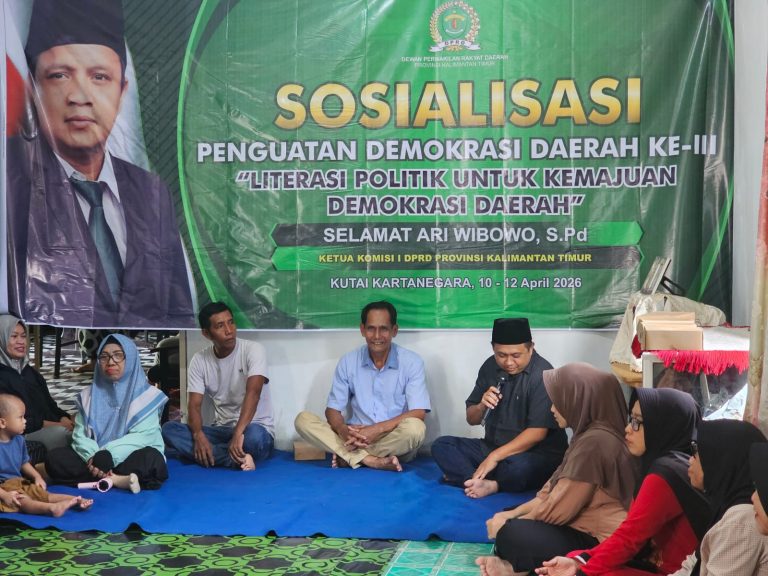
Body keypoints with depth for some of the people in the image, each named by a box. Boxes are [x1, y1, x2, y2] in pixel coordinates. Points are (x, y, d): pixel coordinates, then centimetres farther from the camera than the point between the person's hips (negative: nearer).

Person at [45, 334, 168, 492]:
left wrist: (105, 456, -25)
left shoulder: (146, 395, 1)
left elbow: (142, 436, -11)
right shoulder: (88, 396, 12)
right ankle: (117, 480, -28)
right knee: (54, 458, -21)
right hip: (95, 459, 4)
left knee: (151, 459, -35)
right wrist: (91, 457, -22)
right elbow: (80, 435, 2)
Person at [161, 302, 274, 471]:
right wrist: (199, 435, -25)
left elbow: (253, 392, -24)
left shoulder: (253, 350, -10)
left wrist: (238, 433, -37)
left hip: (254, 428, -5)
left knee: (254, 435, -41)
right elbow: (194, 404, -4)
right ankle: (238, 458, -29)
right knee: (168, 429, -19)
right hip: (221, 430, 5)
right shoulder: (199, 360, 2)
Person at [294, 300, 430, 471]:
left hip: (396, 443, -2)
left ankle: (349, 457, -19)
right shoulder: (348, 362, 3)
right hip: (356, 439, 2)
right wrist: (343, 431, -21)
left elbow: (418, 414, -12)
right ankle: (372, 460, -27)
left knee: (414, 428, -36)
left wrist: (377, 429, -25)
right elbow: (333, 409, 3)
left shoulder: (411, 361, -5)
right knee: (303, 420, -17)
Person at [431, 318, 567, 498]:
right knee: (441, 445, -12)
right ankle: (486, 484, -30)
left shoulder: (543, 374, -16)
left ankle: (466, 477, -16)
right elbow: (471, 420, 11)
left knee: (518, 468, -39)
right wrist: (482, 406, -12)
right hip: (492, 447, 7)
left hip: (537, 454, -7)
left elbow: (537, 432, -20)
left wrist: (494, 457, -23)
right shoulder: (490, 367, 3)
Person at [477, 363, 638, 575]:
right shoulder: (590, 434, 11)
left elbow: (557, 510, -20)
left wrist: (507, 525, -6)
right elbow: (554, 491, 15)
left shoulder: (594, 441, -23)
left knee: (511, 535, -23)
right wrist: (512, 514, 5)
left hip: (599, 544, -11)